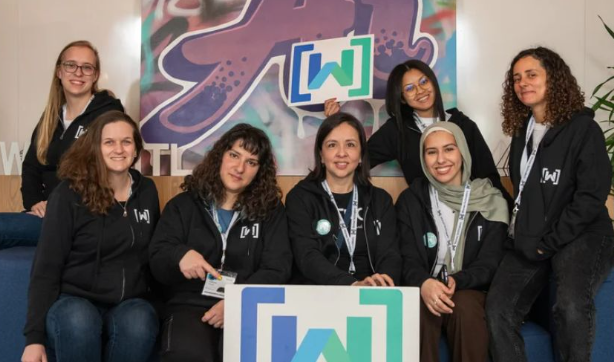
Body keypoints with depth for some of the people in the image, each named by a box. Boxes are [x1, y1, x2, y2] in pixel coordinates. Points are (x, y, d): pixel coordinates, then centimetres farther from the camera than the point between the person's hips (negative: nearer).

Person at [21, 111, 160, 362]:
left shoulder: (147, 191, 8)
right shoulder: (69, 194, -5)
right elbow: (46, 267, -7)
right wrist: (35, 335, -11)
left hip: (129, 303, 2)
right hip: (74, 301, -2)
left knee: (139, 324, -34)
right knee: (78, 322, -38)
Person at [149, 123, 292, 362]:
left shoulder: (271, 210, 12)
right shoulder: (183, 205, 13)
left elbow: (276, 270, 2)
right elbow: (156, 262, 5)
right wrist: (179, 255, -20)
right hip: (189, 304, 0)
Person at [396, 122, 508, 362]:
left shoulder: (490, 201, 3)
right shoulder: (410, 200, 4)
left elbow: (489, 263, -2)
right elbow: (408, 260, -4)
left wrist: (456, 282, -24)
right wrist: (424, 283, -28)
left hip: (470, 290, 0)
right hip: (425, 290, 0)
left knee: (465, 307, -34)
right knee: (422, 309, -33)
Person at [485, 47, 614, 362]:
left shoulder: (583, 128, -4)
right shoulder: (521, 132, 15)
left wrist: (549, 242, -13)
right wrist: (522, 236, 4)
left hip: (580, 235, -5)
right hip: (529, 241, 6)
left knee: (571, 305, -33)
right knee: (498, 308, -16)